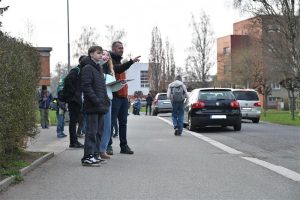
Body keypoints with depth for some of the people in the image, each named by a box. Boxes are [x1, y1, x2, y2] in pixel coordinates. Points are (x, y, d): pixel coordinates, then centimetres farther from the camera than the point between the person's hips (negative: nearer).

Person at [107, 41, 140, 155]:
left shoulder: (119, 62, 23)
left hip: (123, 96, 9)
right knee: (111, 122, -6)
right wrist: (131, 62, -36)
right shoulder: (111, 61, -6)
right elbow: (117, 69, -26)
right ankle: (108, 145, -3)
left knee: (123, 122, 9)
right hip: (114, 96, -9)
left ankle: (124, 145, 12)